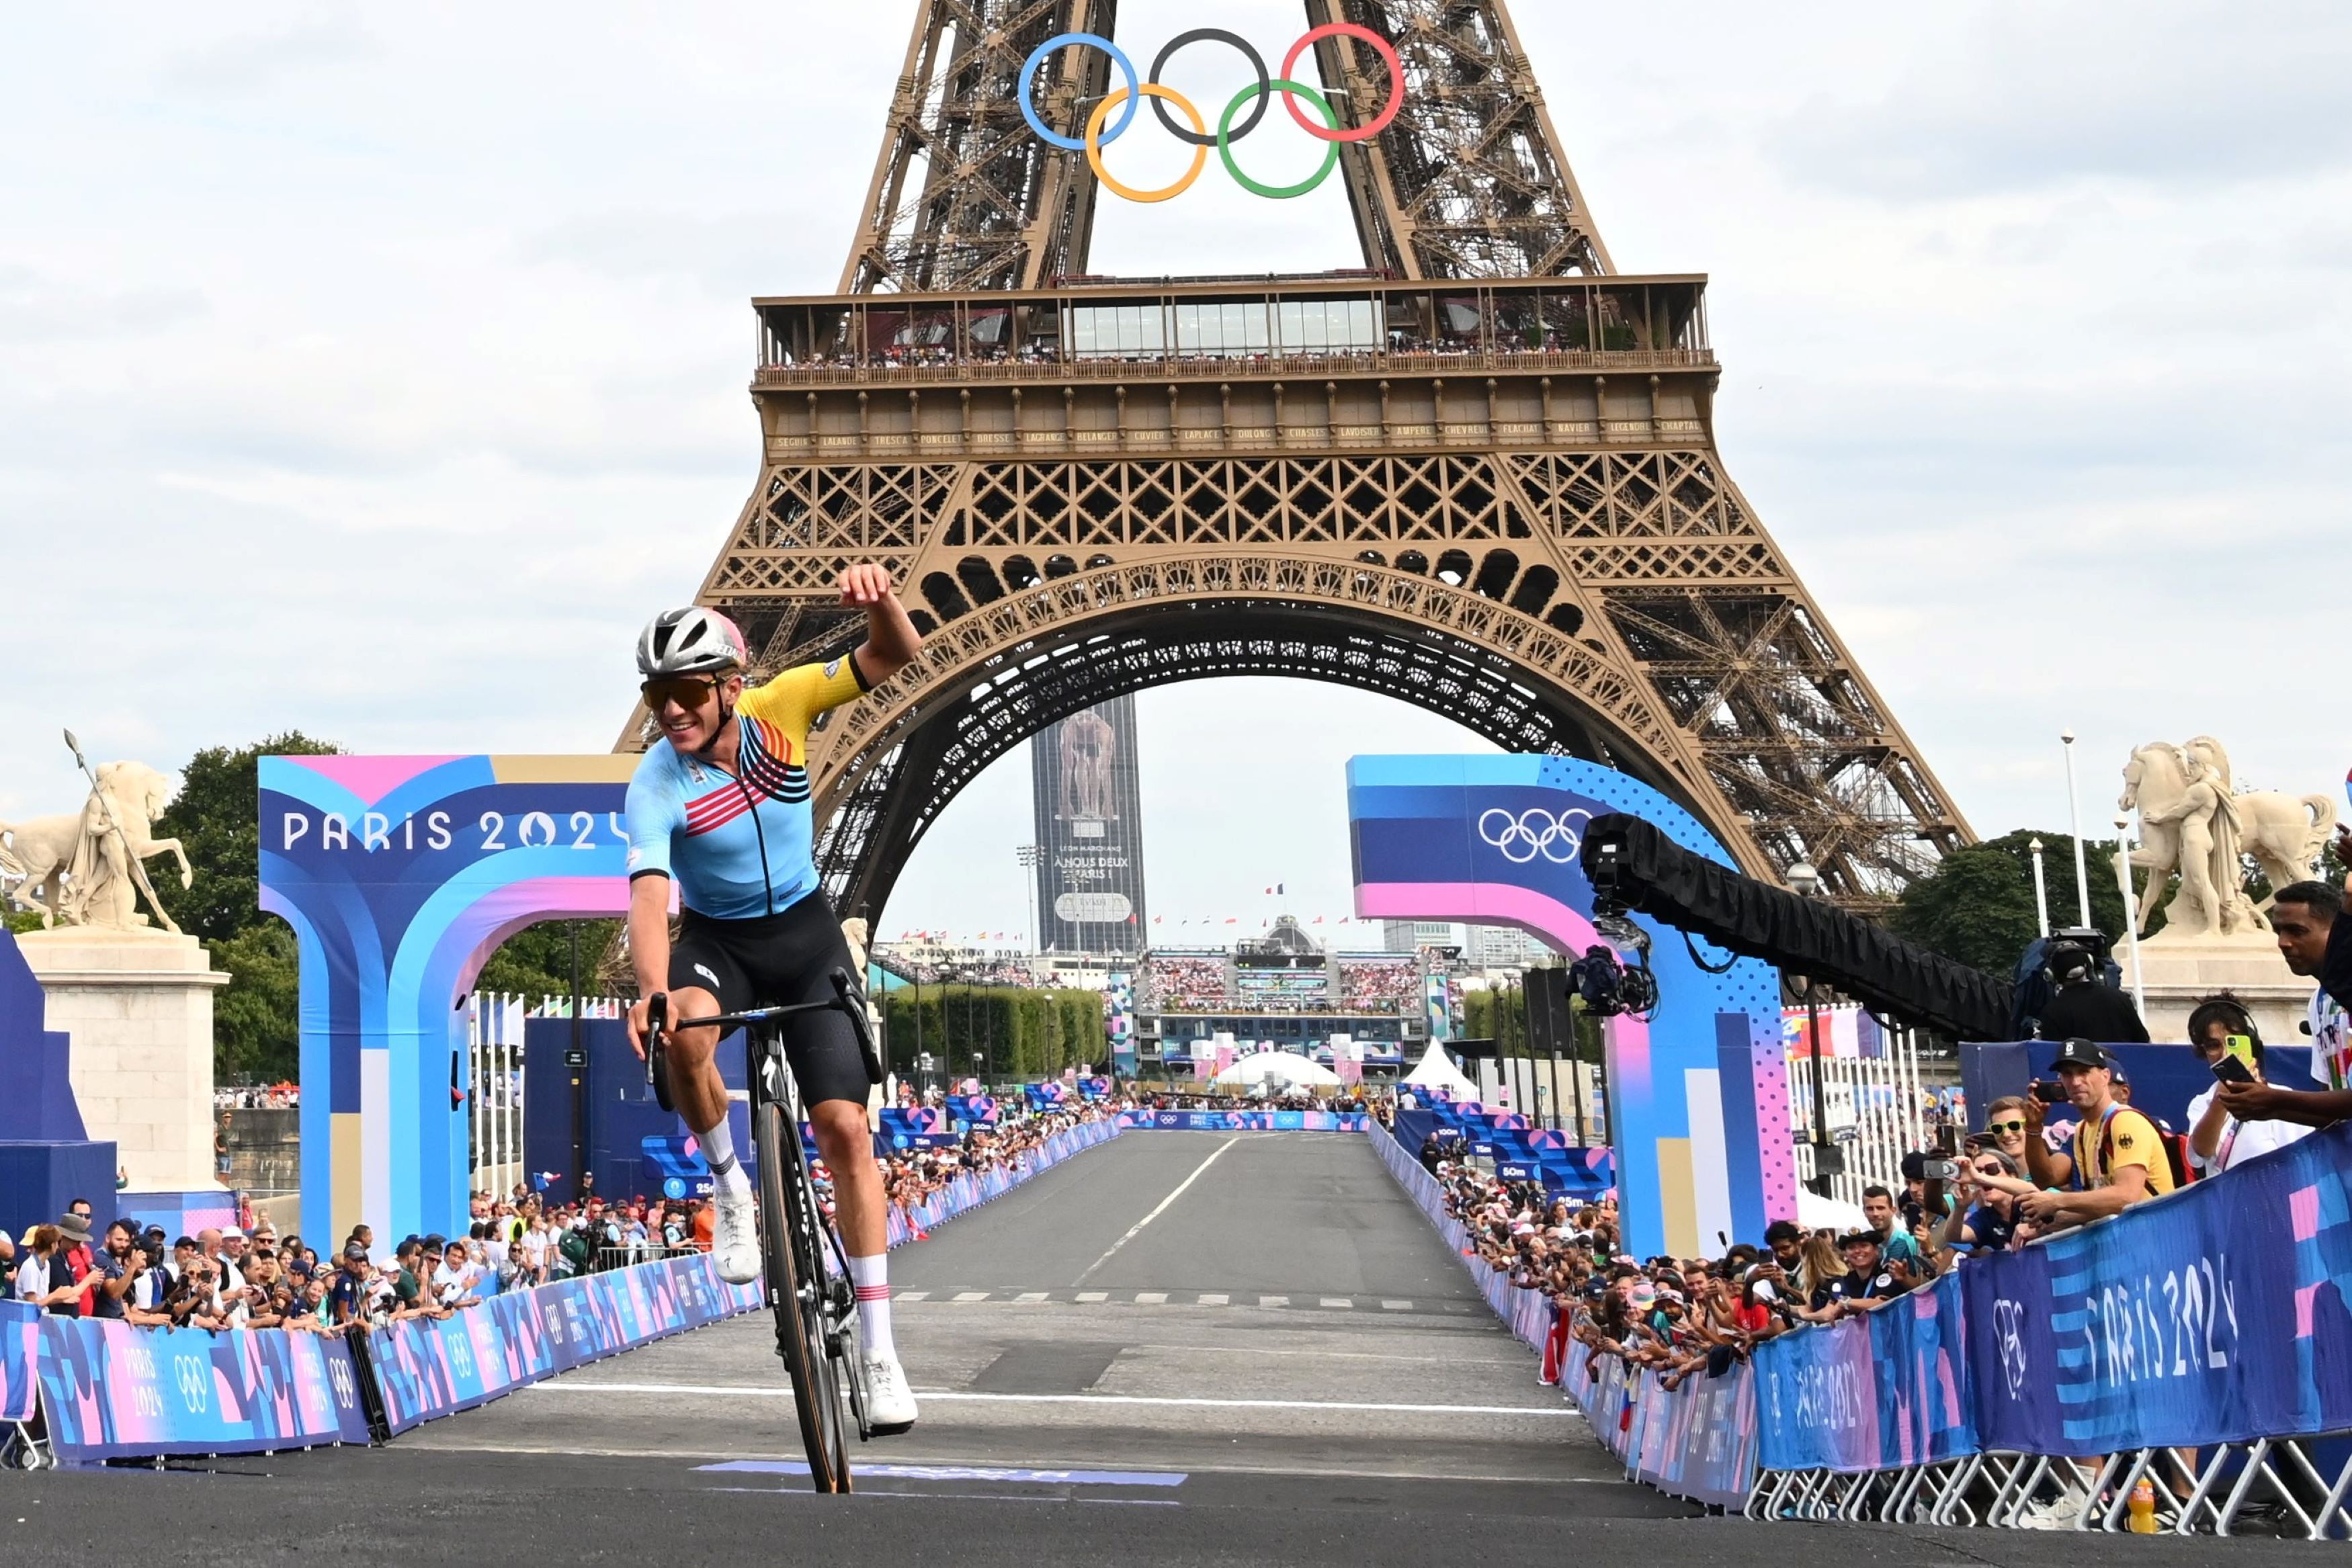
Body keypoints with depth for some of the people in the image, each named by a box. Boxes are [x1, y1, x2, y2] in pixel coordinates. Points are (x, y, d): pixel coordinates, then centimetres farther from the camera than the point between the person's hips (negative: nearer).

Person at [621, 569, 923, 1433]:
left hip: (806, 933, 2)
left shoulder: (778, 709, -16)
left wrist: (880, 600, -43)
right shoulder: (656, 786, -23)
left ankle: (880, 1352, -4)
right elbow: (649, 895, -35)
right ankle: (730, 1186, -10)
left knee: (845, 1128, -8)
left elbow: (893, 660, -20)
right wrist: (652, 991, -54)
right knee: (685, 1032, -38)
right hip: (716, 940, -1)